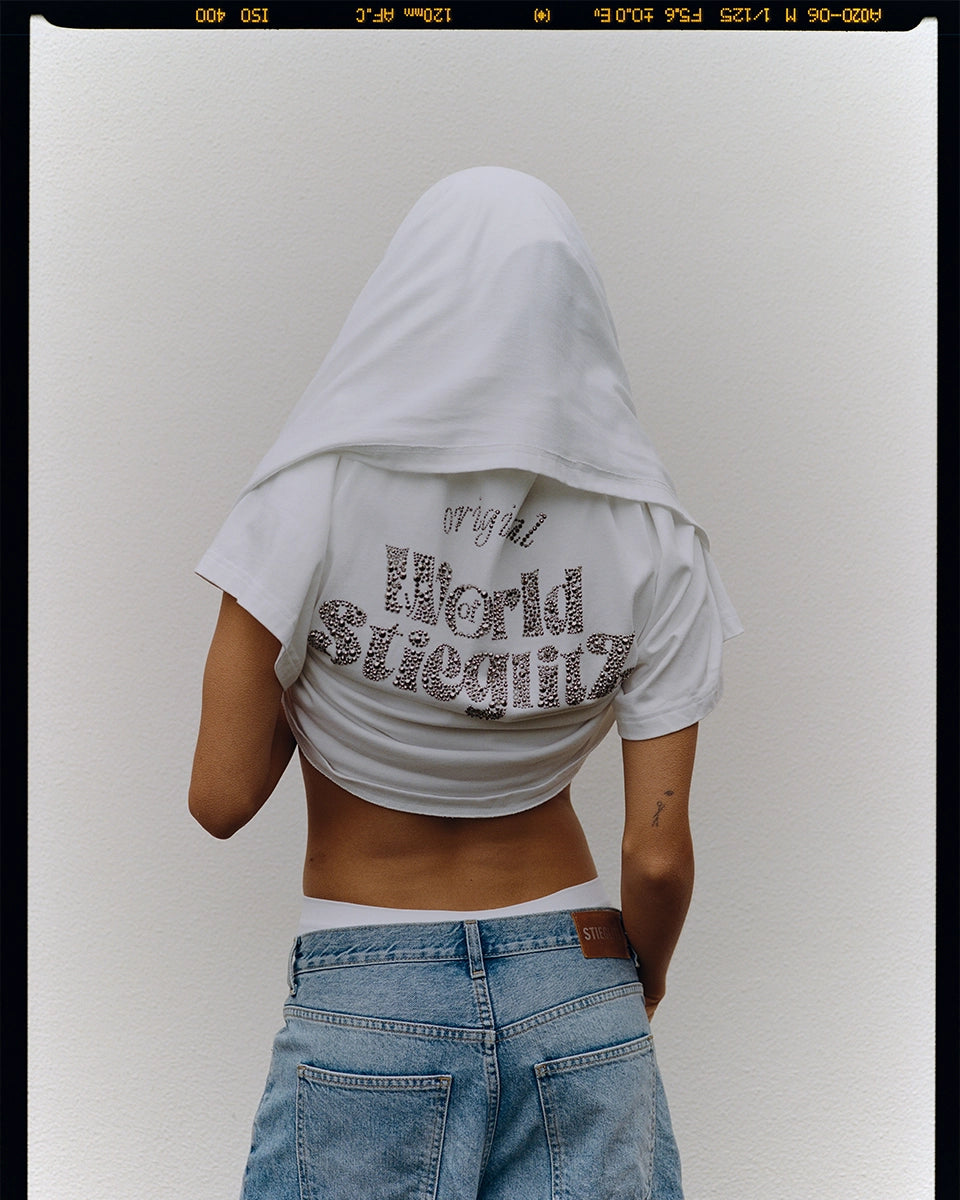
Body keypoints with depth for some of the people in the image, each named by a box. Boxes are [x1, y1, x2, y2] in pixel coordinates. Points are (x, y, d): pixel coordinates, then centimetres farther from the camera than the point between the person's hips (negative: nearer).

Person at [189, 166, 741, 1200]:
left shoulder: (320, 492, -13)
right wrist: (645, 973, 12)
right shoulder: (653, 543, -7)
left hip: (361, 1009, -1)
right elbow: (658, 856, -8)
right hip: (574, 995, 2)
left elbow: (222, 798, -12)